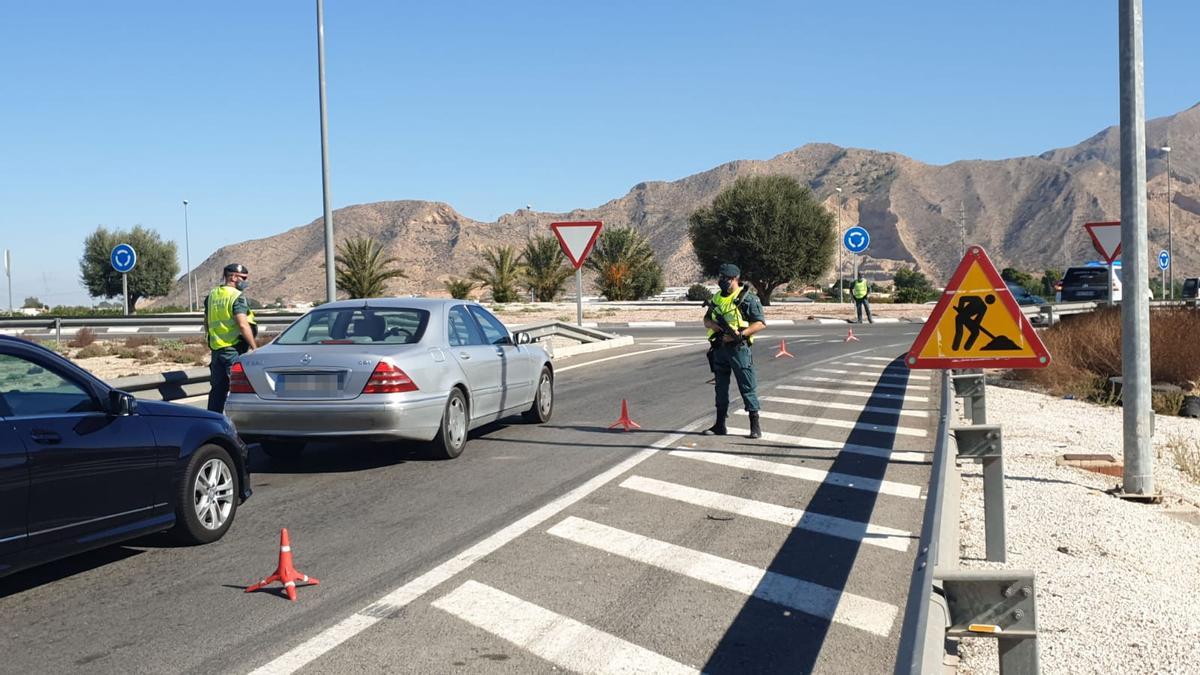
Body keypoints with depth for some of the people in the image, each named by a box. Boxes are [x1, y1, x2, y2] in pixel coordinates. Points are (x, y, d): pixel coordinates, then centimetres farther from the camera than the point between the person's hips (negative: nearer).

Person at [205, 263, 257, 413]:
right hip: (234, 350, -8)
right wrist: (254, 347, -17)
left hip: (216, 348, 8)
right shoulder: (237, 297, -12)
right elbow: (243, 325, -21)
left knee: (218, 388, 13)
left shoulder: (212, 295, 13)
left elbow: (207, 324, 21)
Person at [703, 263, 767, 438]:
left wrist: (740, 334, -21)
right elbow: (706, 320, 19)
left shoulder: (748, 298, -7)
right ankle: (720, 425, 18)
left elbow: (760, 323, -10)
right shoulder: (717, 298, 13)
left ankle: (755, 425, 3)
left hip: (738, 348, -6)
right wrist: (713, 324, -5)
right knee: (721, 386, 11)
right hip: (719, 349, 6)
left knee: (747, 387, -2)